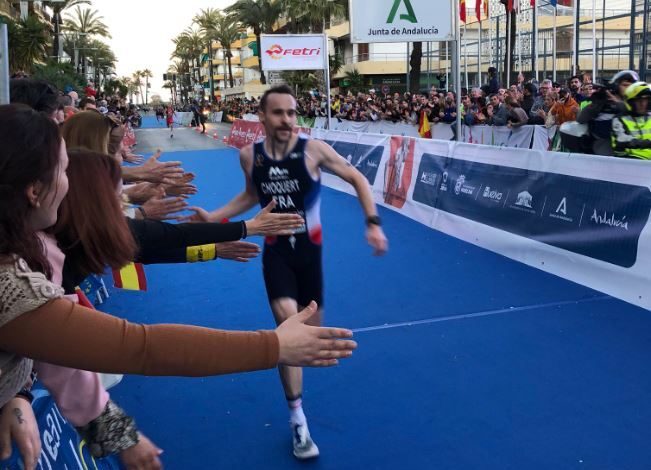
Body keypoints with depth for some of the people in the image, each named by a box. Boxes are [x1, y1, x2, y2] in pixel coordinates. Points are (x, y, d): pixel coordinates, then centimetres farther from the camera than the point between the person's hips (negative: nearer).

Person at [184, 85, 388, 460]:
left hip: (309, 249, 0)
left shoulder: (313, 149, -17)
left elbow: (358, 179, -7)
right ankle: (298, 420, -4)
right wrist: (214, 217, 2)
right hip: (276, 250, 0)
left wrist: (373, 223, -17)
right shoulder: (250, 156, -8)